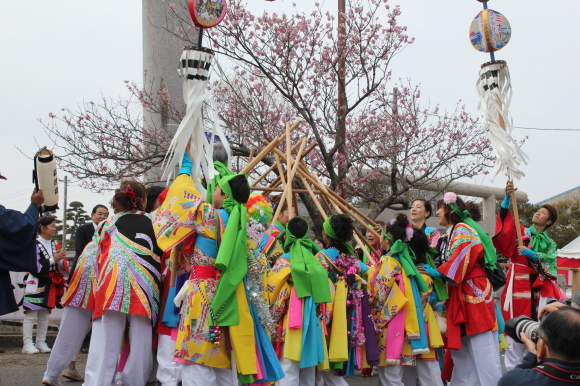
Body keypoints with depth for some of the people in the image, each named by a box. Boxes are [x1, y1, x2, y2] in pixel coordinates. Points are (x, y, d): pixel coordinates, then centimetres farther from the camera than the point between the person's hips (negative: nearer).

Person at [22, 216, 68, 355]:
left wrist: (60, 260, -9)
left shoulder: (55, 245, 11)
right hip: (35, 285, -7)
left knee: (45, 315, 10)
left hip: (50, 285, 7)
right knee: (31, 314, -6)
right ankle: (27, 344, -4)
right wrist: (53, 259, -14)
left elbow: (61, 267, 11)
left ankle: (41, 342, 16)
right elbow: (36, 267, -16)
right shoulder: (34, 245, -9)